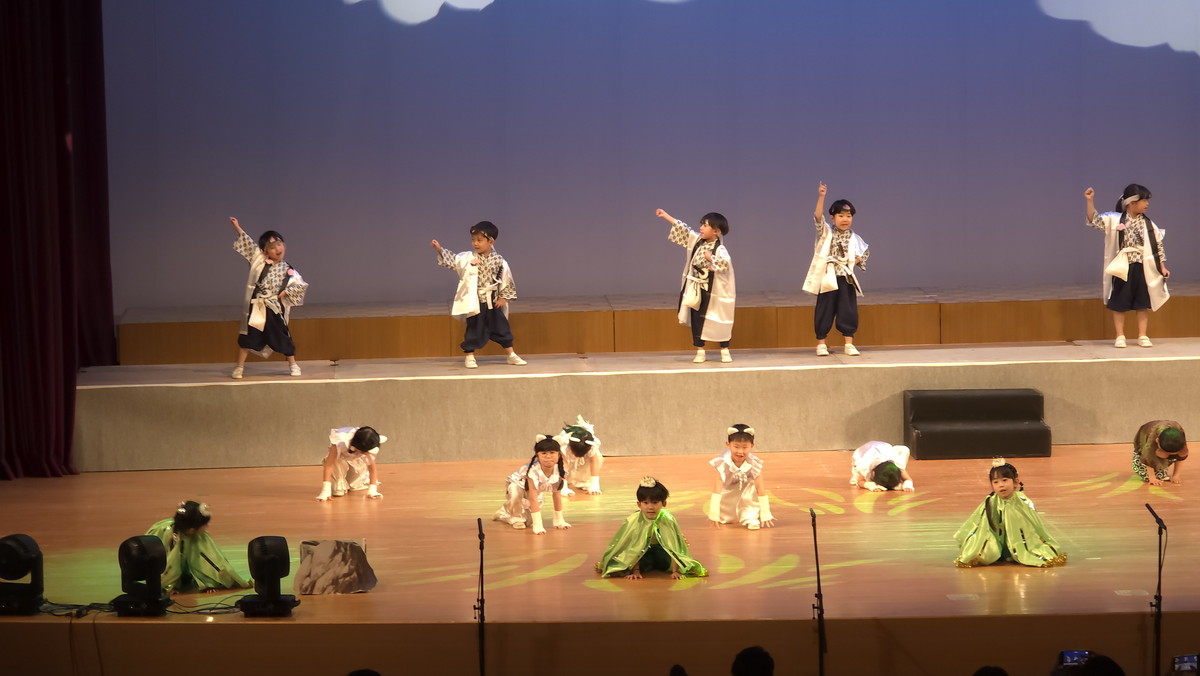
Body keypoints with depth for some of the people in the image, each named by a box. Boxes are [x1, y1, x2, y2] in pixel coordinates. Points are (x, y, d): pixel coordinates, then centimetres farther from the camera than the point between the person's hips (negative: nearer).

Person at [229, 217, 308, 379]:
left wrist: (286, 292, -7)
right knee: (247, 336, 0)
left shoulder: (288, 271, 4)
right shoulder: (259, 260, 6)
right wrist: (238, 228, 1)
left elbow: (301, 286, 4)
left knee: (282, 337, 1)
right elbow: (249, 245, 5)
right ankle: (239, 367, 10)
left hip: (275, 309, -1)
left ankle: (293, 365, 17)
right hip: (256, 307, 1)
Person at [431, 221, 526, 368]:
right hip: (475, 301, -1)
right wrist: (440, 250, -18)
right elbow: (452, 260, -7)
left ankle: (511, 355, 20)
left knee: (501, 327, 9)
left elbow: (506, 279, 2)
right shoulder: (467, 258, -3)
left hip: (493, 301, 1)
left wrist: (504, 297, 0)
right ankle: (469, 356, 14)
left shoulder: (499, 261, -3)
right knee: (474, 328, 2)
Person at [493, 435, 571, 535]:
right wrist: (537, 525, -45)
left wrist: (559, 521, -10)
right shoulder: (534, 471, -43)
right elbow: (533, 499, -43)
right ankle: (516, 517, -9)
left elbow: (557, 496, -13)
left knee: (528, 521, 8)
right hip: (516, 484, -6)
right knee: (516, 493, -40)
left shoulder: (559, 472, -27)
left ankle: (503, 513, 37)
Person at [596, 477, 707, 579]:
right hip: (643, 552, -1)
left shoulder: (668, 520, -28)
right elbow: (634, 548, -21)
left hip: (661, 550, 1)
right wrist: (635, 572, -23)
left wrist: (675, 571, -30)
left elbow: (674, 548, -26)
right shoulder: (633, 521, -28)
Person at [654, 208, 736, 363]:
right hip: (696, 289, 6)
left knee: (719, 321, 3)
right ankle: (700, 351, 15)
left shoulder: (719, 249, -18)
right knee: (696, 320, 7)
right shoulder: (697, 241, 2)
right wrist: (666, 216, 11)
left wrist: (710, 258, -34)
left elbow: (724, 263, -35)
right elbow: (684, 230, 9)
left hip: (713, 292, -6)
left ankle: (725, 351, 16)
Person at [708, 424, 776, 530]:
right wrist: (714, 514, -35)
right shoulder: (722, 463, -31)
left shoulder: (754, 463, -29)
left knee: (752, 487, -30)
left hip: (746, 493, -1)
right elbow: (717, 489, -32)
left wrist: (765, 515, -27)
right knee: (722, 519, -11)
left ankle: (750, 517, -16)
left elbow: (761, 490, -26)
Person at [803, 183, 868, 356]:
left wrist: (856, 261, 0)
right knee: (825, 310, 2)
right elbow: (818, 217, -18)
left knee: (848, 311, 3)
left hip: (846, 278, 2)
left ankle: (849, 344, 11)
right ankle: (821, 344, 10)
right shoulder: (826, 232, -2)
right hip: (828, 278, -2)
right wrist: (821, 197, -29)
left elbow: (864, 252, 21)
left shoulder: (854, 239, 6)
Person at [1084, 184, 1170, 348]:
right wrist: (1090, 201, -15)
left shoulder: (1148, 224, 3)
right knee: (1119, 303, 1)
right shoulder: (1114, 220, -2)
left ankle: (1143, 336, 12)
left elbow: (1157, 246, 6)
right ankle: (1120, 337, 10)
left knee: (1143, 303, 4)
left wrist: (1162, 267, 2)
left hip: (1142, 268, 2)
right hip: (1122, 268, -2)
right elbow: (1094, 221, -6)